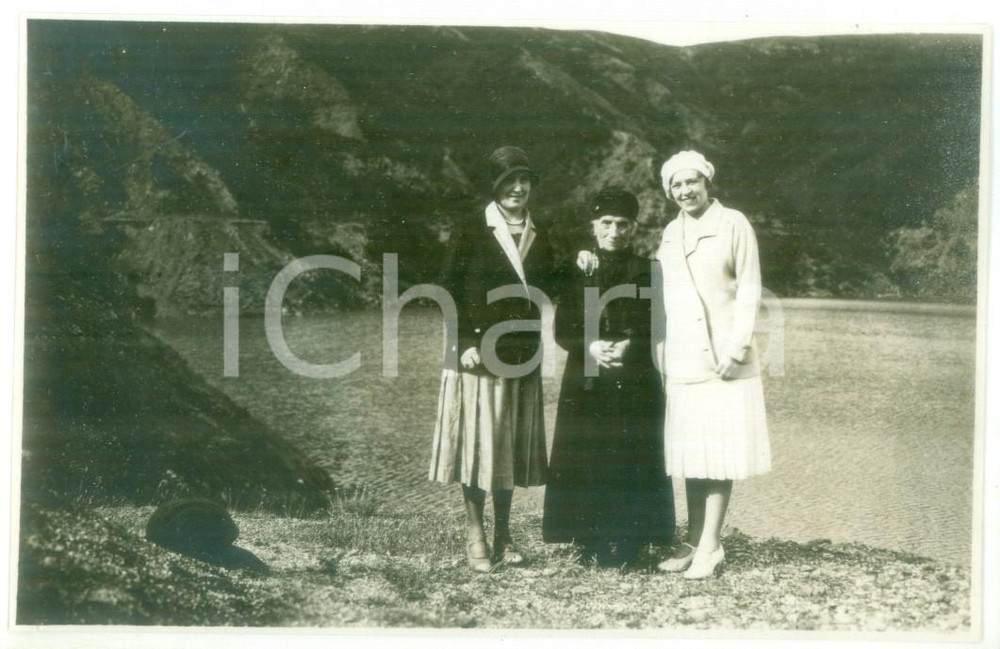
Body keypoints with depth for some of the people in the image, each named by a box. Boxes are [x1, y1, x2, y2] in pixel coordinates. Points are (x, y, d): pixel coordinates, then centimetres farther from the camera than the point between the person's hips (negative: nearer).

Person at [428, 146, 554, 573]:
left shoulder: (539, 240, 12)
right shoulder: (470, 234, -2)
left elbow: (545, 295, 16)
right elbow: (451, 293, -4)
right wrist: (465, 343, -12)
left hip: (522, 357, 4)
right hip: (477, 355, -4)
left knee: (512, 443, 9)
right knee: (477, 440, 0)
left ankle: (503, 533, 21)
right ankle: (476, 537, 10)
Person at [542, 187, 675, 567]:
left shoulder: (647, 271, 4)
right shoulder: (577, 271, 9)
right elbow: (562, 329, 5)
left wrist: (629, 346, -18)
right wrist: (590, 345, -14)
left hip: (635, 385, -2)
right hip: (585, 385, 2)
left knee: (630, 461, -3)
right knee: (586, 461, 0)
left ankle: (625, 544, 5)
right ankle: (591, 545, 10)